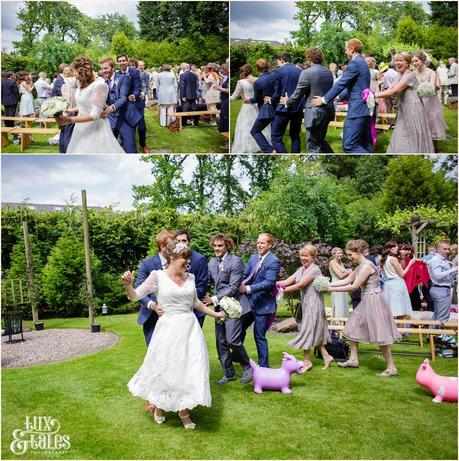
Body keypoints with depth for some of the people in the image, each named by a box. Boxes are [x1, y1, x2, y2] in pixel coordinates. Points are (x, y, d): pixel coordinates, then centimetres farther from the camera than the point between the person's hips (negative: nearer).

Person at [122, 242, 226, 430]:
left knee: (189, 368, 6)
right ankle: (159, 405, 31)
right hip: (168, 329, -4)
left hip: (189, 328, 4)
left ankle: (184, 409, 25)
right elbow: (135, 296, -10)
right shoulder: (158, 276, -7)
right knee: (164, 368, 5)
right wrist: (128, 285, -30)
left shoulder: (190, 278, 6)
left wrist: (214, 313, 25)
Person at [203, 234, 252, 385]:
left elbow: (233, 287, -15)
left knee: (232, 340, -12)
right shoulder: (212, 262, 10)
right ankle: (229, 373, 22)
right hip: (219, 306, 7)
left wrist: (213, 299, -14)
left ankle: (247, 367, 12)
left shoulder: (236, 262, -11)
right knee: (221, 342, 9)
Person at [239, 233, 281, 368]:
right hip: (250, 301, 7)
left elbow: (269, 283, -24)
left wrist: (248, 289, -31)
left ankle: (263, 365, 17)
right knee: (240, 328, 21)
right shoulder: (253, 258, 7)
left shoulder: (274, 262, -15)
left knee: (259, 335, 1)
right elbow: (245, 275, 7)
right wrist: (240, 284, -15)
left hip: (263, 304, -7)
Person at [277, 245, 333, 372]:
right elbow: (287, 281, 1)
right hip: (306, 302, 8)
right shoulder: (301, 270, 11)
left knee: (307, 330, -3)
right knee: (315, 332, 13)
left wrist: (282, 290, -19)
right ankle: (326, 356, 24)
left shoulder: (314, 269, -14)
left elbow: (300, 285, -20)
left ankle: (307, 361, 7)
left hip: (313, 302, -8)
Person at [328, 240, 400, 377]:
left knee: (380, 336, -5)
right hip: (366, 301, 10)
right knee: (353, 328, 15)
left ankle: (391, 368, 5)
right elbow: (346, 280, 12)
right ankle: (354, 359, 26)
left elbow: (354, 286, -20)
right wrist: (328, 284, 3)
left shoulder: (367, 266, -20)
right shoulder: (360, 267, 10)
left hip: (374, 301, -10)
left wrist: (333, 289, -15)